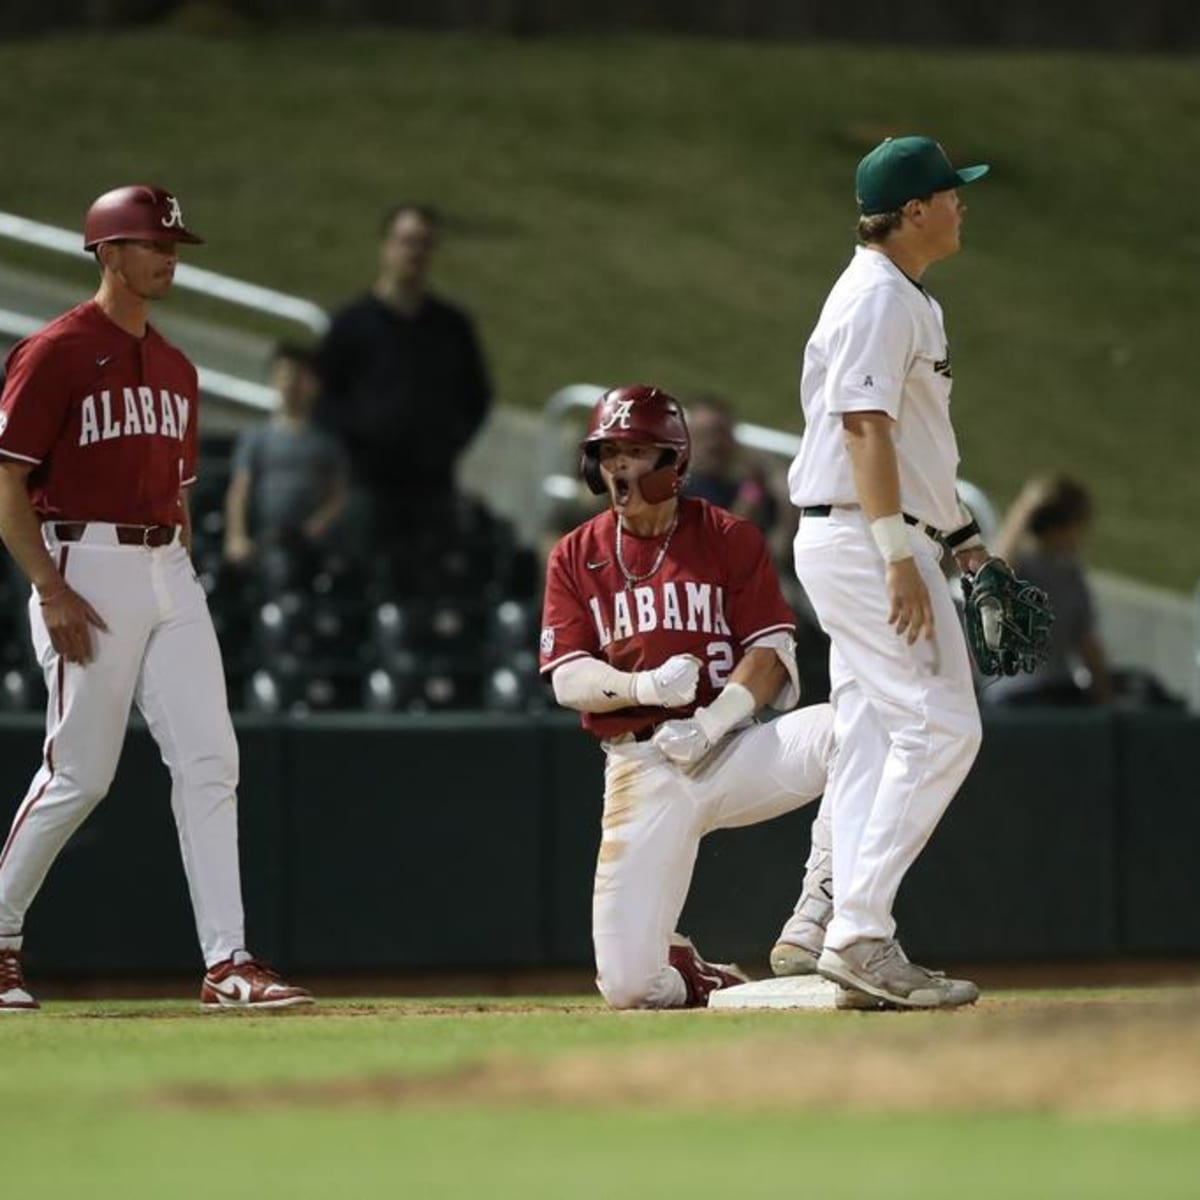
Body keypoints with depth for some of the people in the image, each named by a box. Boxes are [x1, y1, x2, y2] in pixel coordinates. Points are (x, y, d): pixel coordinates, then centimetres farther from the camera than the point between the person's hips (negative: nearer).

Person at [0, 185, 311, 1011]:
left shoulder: (176, 370, 17)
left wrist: (181, 586, 15)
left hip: (168, 571, 7)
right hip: (87, 569, -7)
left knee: (209, 758, -4)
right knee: (80, 774, -4)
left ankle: (227, 963, -6)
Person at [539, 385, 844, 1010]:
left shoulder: (730, 538, 3)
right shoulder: (575, 557, 7)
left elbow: (772, 654, -3)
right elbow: (568, 680, 0)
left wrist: (711, 722, -21)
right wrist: (647, 686, -21)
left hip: (731, 747, -1)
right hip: (639, 767, 1)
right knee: (629, 986, -10)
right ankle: (694, 976, 27)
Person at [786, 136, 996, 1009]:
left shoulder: (908, 300, 18)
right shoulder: (879, 299, -14)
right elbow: (866, 430, -21)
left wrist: (960, 535, 21)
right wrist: (901, 559, -25)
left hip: (864, 544, 10)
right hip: (863, 538, -10)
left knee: (874, 737, 8)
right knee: (939, 728, -13)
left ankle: (857, 943, 8)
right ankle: (860, 931, -15)